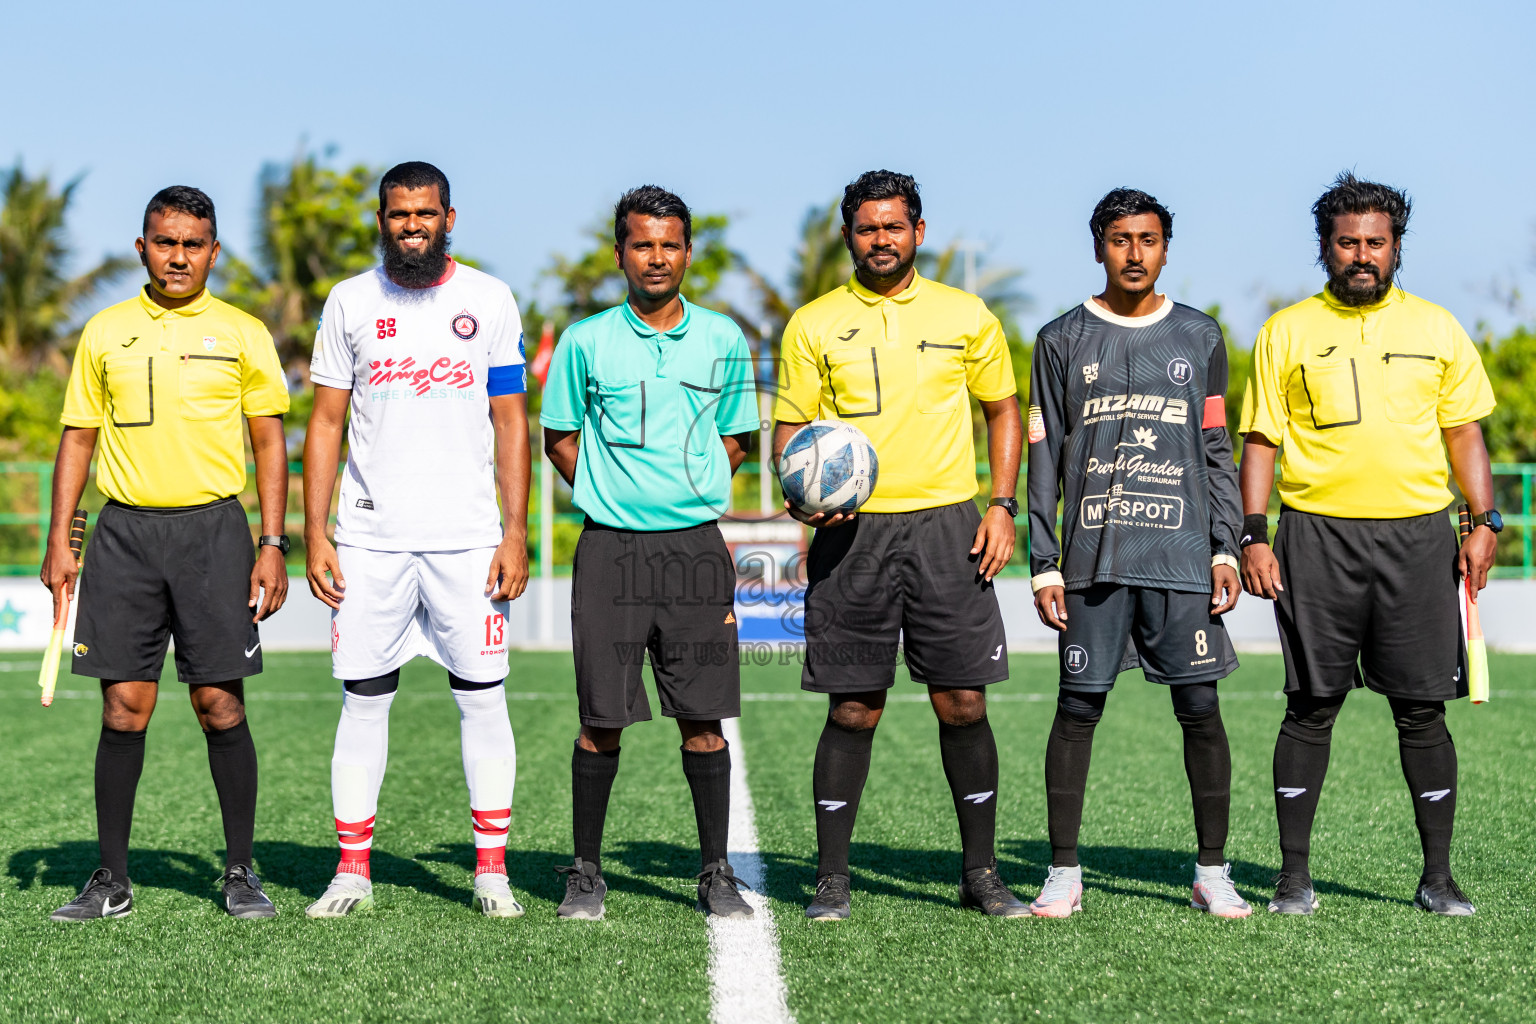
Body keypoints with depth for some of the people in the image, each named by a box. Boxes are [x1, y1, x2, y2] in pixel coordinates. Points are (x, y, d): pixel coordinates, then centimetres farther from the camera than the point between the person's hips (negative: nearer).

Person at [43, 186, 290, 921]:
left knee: (219, 703, -3)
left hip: (213, 528, -1)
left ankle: (240, 873, 9)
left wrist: (272, 545, -2)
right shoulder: (104, 332, 10)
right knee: (125, 706, 2)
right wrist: (59, 543, 5)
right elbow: (78, 437, 12)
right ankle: (112, 880, 10)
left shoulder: (243, 334, 5)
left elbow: (270, 442, 5)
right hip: (124, 530, 2)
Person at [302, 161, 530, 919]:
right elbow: (325, 423, 8)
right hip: (370, 538, 1)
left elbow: (511, 422, 5)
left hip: (467, 537, -1)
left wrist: (516, 532, -3)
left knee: (483, 700, 0)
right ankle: (353, 870, 11)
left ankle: (491, 869, 9)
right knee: (363, 700, 2)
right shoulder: (350, 302, 7)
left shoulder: (489, 300, 5)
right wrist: (314, 534, 0)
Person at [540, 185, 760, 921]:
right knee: (601, 718, 1)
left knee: (704, 718, 1)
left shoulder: (723, 341, 7)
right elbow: (558, 439, 11)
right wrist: (612, 500, 2)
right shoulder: (585, 342, 3)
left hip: (696, 548, 1)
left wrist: (692, 497, 5)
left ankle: (716, 874, 12)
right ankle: (585, 873, 14)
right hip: (610, 549, -1)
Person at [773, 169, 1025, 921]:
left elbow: (1003, 409, 16)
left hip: (946, 524, 1)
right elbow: (790, 428, 8)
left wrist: (1002, 505, 4)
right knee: (853, 709, 1)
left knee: (963, 702, 0)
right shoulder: (813, 324, 6)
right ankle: (831, 879, 10)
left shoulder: (965, 316, 9)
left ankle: (981, 872, 13)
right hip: (851, 530, -1)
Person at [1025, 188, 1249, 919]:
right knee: (1078, 707, 0)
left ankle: (1212, 872, 9)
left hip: (1183, 556, 1)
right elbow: (1044, 458, 6)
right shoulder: (1062, 340, 8)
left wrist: (1225, 549, 3)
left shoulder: (1200, 337, 12)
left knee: (1200, 708, -1)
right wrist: (1042, 564, -1)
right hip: (1093, 557, -1)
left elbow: (1217, 451, 12)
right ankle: (1063, 872, 8)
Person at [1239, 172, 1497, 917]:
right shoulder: (1287, 332, 6)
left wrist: (1484, 521, 1)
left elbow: (1464, 433, 12)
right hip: (1318, 533, -1)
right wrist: (1254, 533, -4)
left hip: (1416, 534, 1)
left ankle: (1437, 876, 11)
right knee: (1312, 706, 1)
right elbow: (1261, 438, 5)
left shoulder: (1436, 328, 10)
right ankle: (1294, 874, 9)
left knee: (1422, 709, 2)